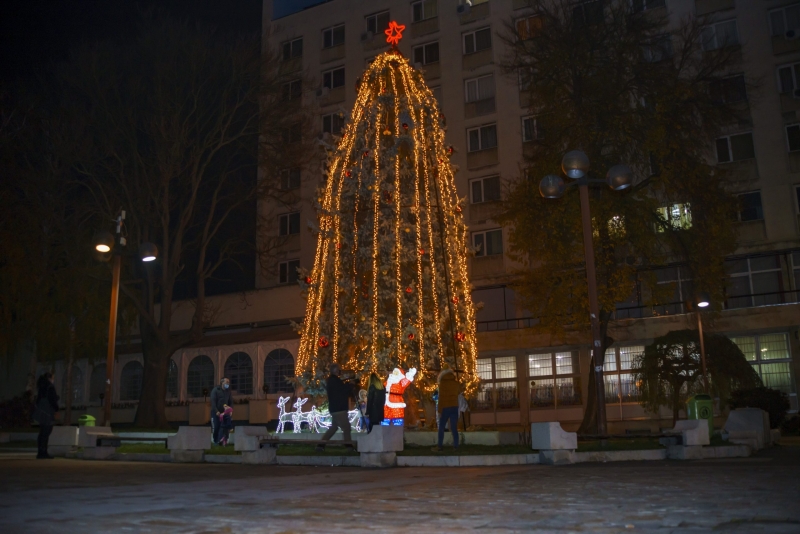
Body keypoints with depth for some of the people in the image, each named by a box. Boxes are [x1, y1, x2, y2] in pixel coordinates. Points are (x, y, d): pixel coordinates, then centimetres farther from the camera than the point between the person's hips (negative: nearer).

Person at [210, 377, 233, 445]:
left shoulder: (228, 391, 11)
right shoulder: (215, 390, -3)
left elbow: (231, 401, 15)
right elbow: (213, 401, -11)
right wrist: (216, 411, -19)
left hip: (224, 412, 3)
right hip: (216, 412, -3)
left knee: (223, 427, -10)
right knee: (216, 427, -4)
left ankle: (220, 441, -9)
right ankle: (215, 441, 11)